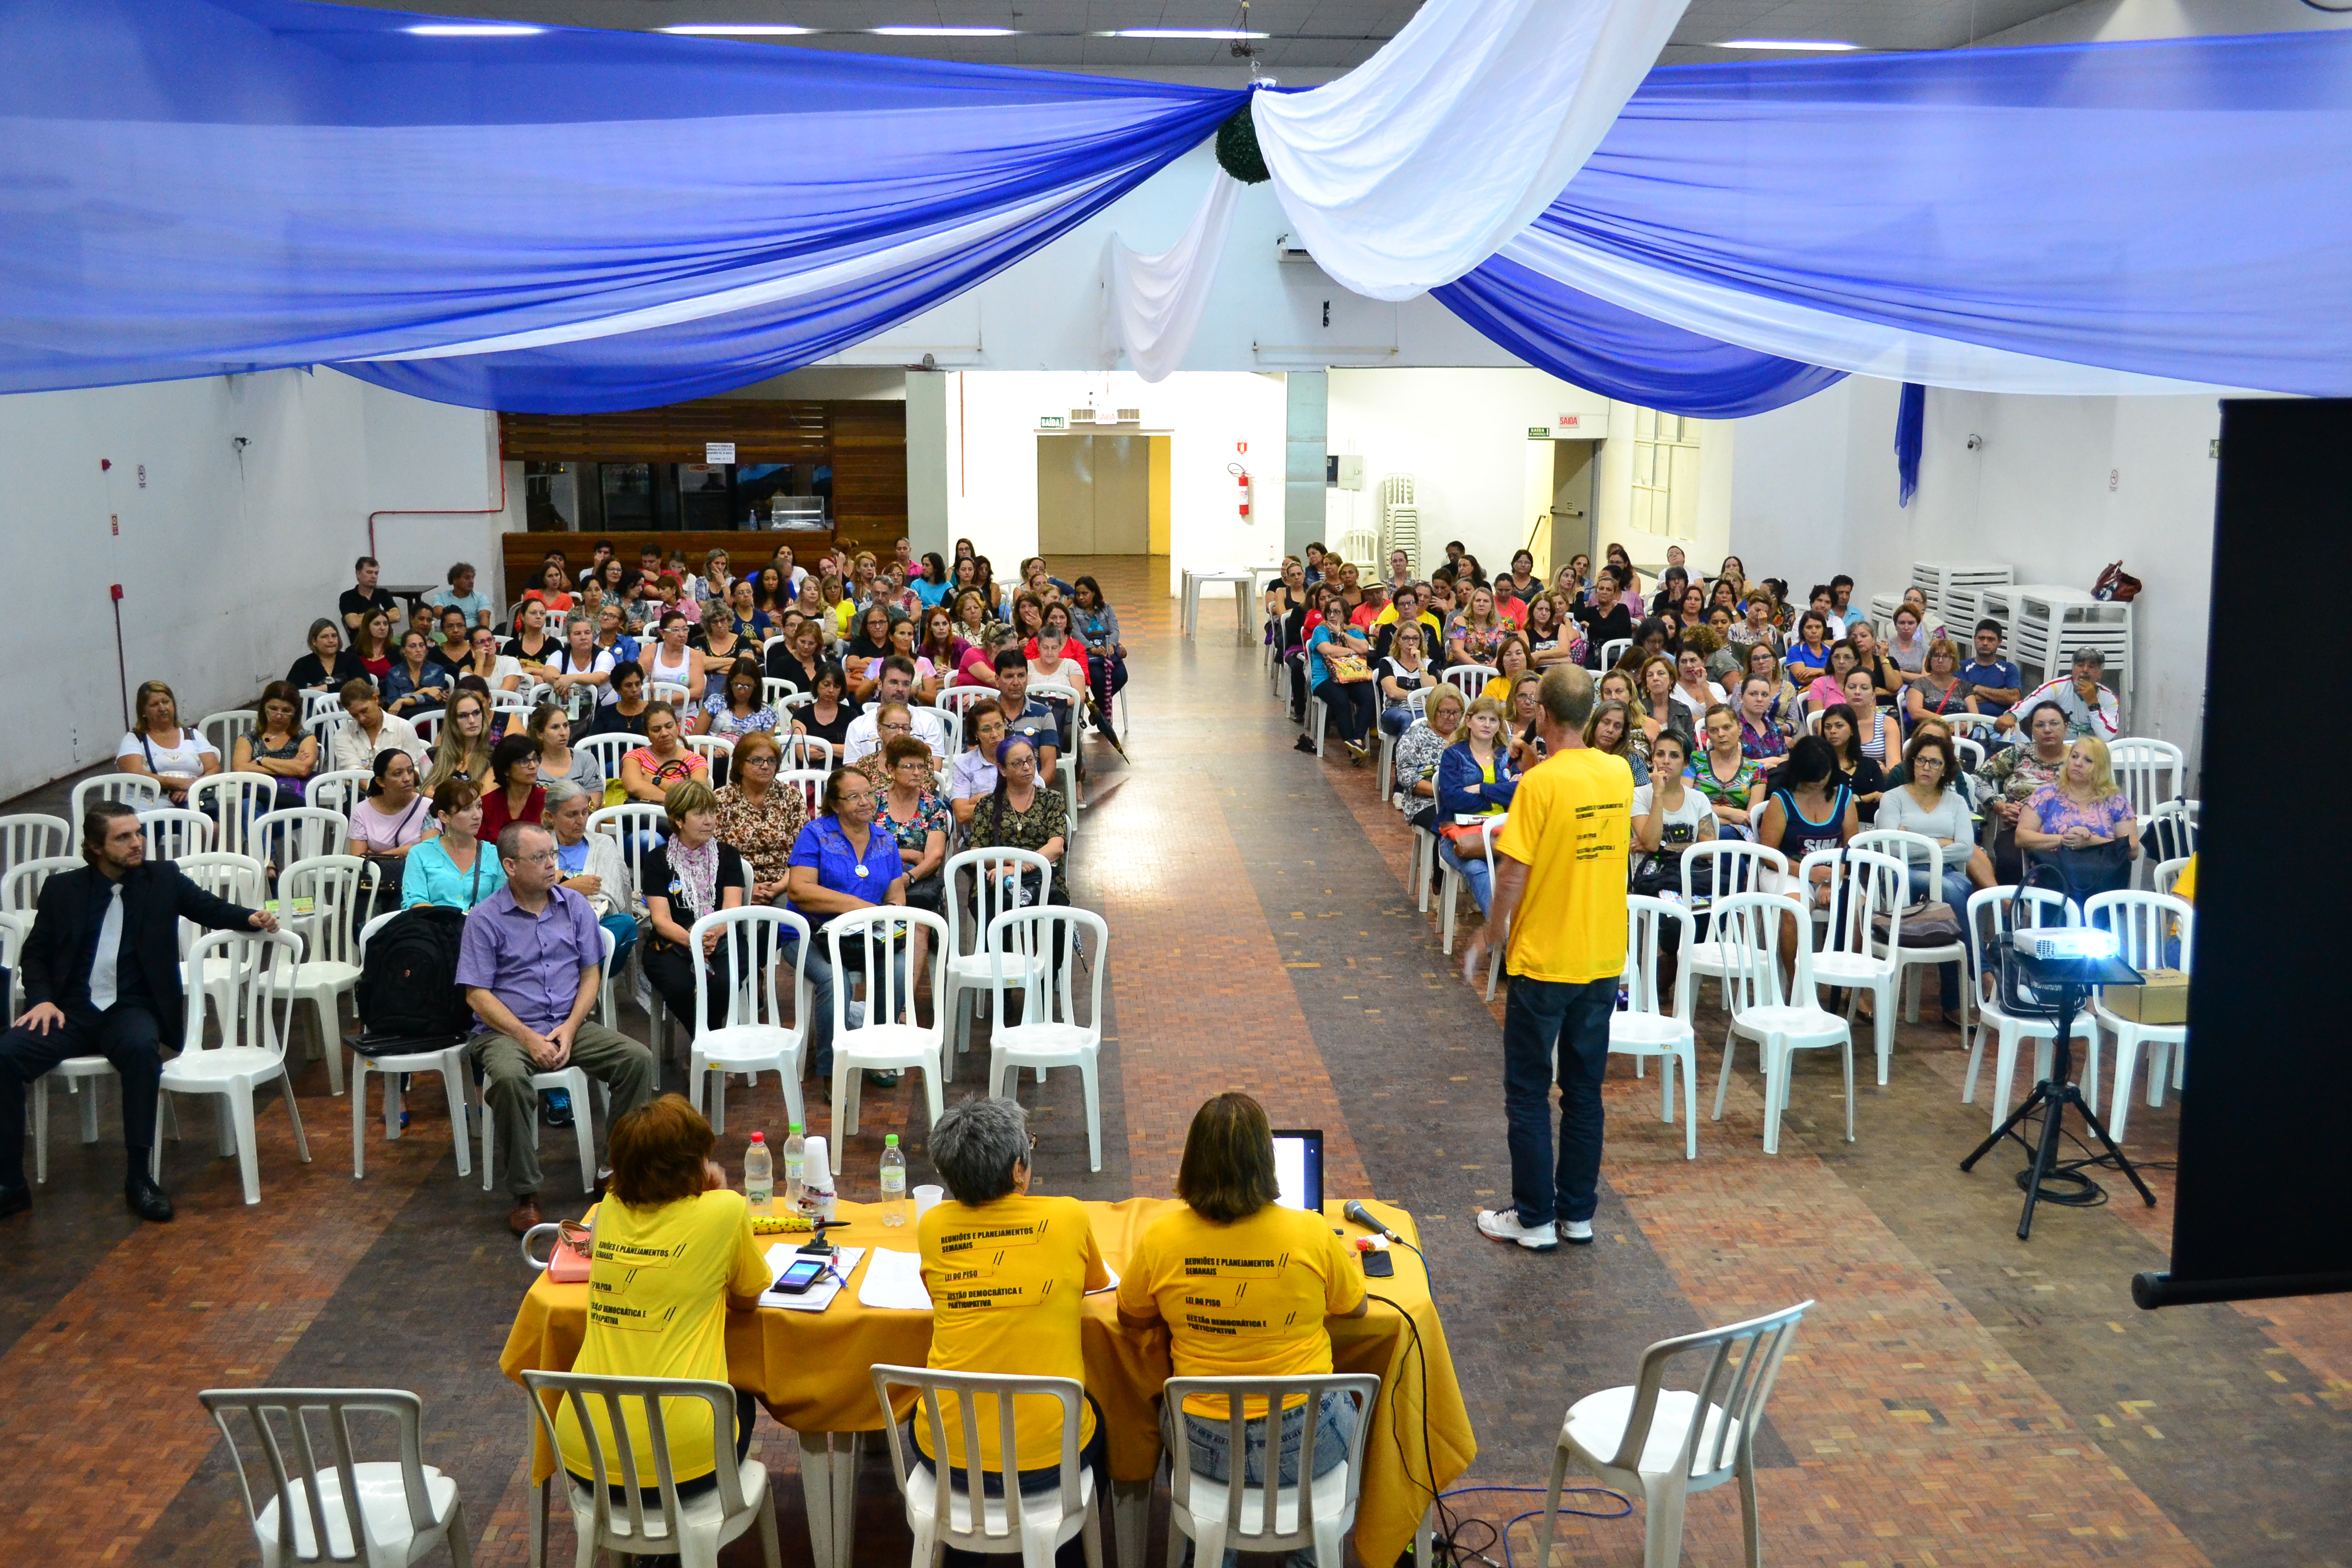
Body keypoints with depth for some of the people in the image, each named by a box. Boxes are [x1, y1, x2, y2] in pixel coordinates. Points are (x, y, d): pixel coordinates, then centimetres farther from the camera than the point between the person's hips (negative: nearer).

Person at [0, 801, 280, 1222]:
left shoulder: (163, 878, 10)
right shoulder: (62, 888, 10)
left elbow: (212, 909, 13)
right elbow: (34, 955, 13)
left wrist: (252, 918, -10)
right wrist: (42, 999, -6)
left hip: (131, 1010, -1)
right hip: (71, 1010, 1)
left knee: (141, 1048, -36)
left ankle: (139, 1177, -28)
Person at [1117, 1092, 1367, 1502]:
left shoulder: (1161, 1239, -14)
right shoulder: (1312, 1236, -17)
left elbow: (1131, 1318, 5)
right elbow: (1356, 1307, 3)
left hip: (1205, 1450, 1)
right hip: (1308, 1447, -1)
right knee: (1350, 1405, 34)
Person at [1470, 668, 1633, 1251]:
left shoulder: (1541, 782, -19)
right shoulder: (1619, 773, 1)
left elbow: (1513, 874, -18)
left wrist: (1487, 935, -3)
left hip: (1543, 961, -6)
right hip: (1604, 958, 6)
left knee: (1528, 1094, 7)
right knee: (1585, 1089, 15)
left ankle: (1534, 1218, 13)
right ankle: (1578, 1213, 22)